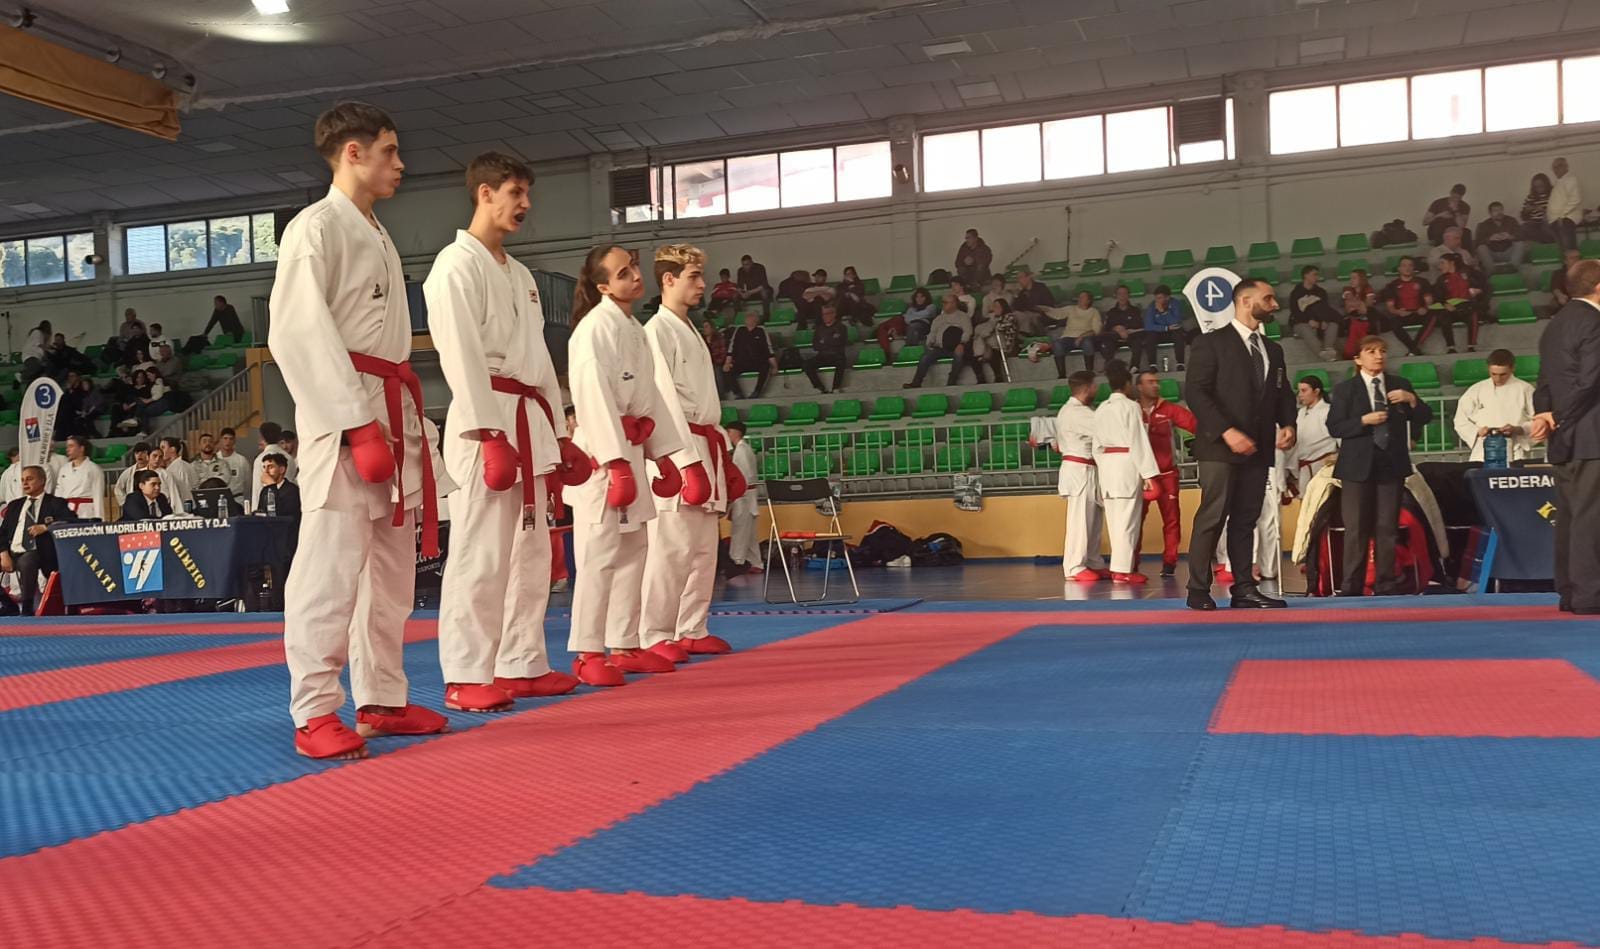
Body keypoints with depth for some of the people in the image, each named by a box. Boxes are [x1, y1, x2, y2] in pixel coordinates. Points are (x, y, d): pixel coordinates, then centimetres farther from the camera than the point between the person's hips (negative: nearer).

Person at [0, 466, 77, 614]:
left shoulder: (55, 503, 7)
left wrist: (45, 527, -17)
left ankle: (27, 608, -24)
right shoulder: (14, 505, 21)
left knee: (27, 561, -37)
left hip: (34, 554, -5)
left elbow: (72, 520, -8)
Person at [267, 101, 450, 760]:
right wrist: (360, 426, -21)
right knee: (333, 564, -9)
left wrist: (408, 428, 15)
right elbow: (298, 335, -16)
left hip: (393, 413, 9)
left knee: (392, 567, 12)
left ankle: (382, 699, 21)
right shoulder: (317, 228, -6)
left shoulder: (378, 238, 21)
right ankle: (315, 713, -1)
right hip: (344, 414, -9)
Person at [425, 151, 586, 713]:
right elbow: (461, 355, -15)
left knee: (531, 551, 11)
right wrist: (489, 434, -21)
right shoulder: (456, 265, -6)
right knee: (480, 553, -8)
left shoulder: (520, 275, 21)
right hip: (486, 422, -9)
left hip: (529, 422, 9)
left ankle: (522, 665, 20)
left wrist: (555, 432, 17)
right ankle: (466, 677, -1)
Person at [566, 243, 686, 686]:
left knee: (633, 551, 13)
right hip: (602, 451, -10)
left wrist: (663, 457, 17)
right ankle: (588, 653, 0)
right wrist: (617, 464, -24)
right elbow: (596, 398, -19)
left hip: (631, 450, 10)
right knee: (600, 554, -8)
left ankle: (624, 645, 22)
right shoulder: (596, 327, -13)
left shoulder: (634, 329, 16)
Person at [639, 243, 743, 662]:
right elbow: (663, 400, -16)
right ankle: (654, 636, -2)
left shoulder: (690, 333, 20)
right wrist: (688, 460, -20)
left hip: (705, 448, 9)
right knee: (672, 547, -9)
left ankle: (691, 630, 19)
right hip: (678, 451, -9)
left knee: (704, 547, 11)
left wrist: (722, 454, 19)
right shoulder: (657, 330, -8)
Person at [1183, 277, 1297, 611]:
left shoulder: (1273, 350, 20)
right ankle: (1199, 590, -6)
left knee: (1246, 520, 7)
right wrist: (1227, 431, -18)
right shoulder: (1212, 342, -2)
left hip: (1258, 448, 6)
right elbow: (1195, 392, -11)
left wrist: (1288, 424, 0)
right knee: (1212, 517, -9)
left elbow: (1283, 394, 22)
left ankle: (1244, 589, 9)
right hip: (1220, 447, -6)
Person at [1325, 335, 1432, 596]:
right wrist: (1363, 421, -18)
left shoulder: (1400, 384, 10)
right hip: (1358, 465, -2)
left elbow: (1425, 418, 8)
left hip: (1392, 464, 2)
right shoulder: (1345, 389, 2)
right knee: (1356, 529, 0)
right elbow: (1334, 427, -4)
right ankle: (1351, 585, 5)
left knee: (1388, 527, 4)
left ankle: (1386, 584, 9)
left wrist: (1412, 400, -10)